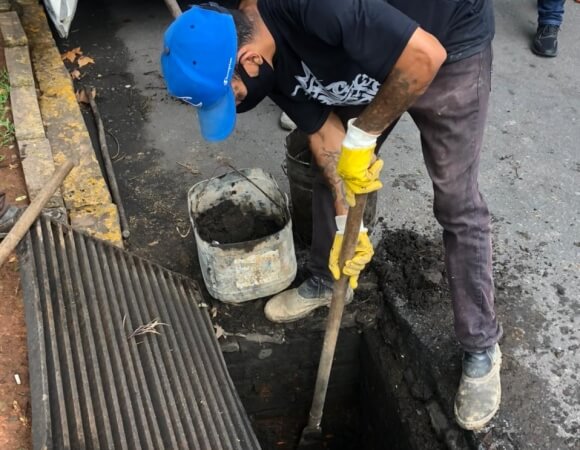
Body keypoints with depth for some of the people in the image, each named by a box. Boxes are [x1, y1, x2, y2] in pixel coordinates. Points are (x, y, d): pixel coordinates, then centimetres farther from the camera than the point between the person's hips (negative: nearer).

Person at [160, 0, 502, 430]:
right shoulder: (268, 56, -13)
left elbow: (425, 55, -38)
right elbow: (323, 129, -5)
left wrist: (362, 136, -28)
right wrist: (346, 220, -7)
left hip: (449, 44, -7)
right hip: (369, 60, 7)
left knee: (456, 203, -6)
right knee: (329, 169, 11)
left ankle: (482, 349, 9)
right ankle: (326, 280, 35)